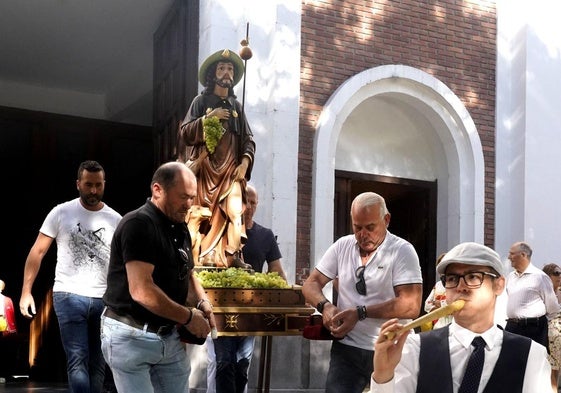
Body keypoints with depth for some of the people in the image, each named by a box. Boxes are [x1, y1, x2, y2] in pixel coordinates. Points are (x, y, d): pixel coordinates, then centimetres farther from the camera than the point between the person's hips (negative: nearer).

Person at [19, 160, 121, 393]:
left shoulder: (115, 220, 5)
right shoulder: (61, 213, 0)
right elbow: (37, 252, 1)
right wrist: (26, 291, -7)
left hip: (104, 299, 3)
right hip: (69, 296, -3)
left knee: (98, 363, 11)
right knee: (77, 360, -8)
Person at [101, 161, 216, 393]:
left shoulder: (180, 228, 11)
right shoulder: (138, 224, -19)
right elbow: (142, 291, -27)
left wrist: (202, 303, 1)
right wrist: (188, 317, -17)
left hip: (169, 336, 8)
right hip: (131, 336, -8)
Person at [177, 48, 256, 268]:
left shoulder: (236, 106, 17)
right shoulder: (201, 101, 9)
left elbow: (248, 139, 13)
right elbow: (184, 132, 0)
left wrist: (245, 162, -3)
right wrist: (208, 118, -10)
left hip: (230, 169, 2)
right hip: (205, 167, -2)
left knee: (234, 211, -13)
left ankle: (234, 256, -17)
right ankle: (200, 259, -12)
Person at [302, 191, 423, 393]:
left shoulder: (402, 251, -8)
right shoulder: (342, 246, 7)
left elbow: (411, 306, -17)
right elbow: (311, 284, 10)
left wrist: (360, 312, -19)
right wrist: (325, 306, -12)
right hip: (346, 348, 3)